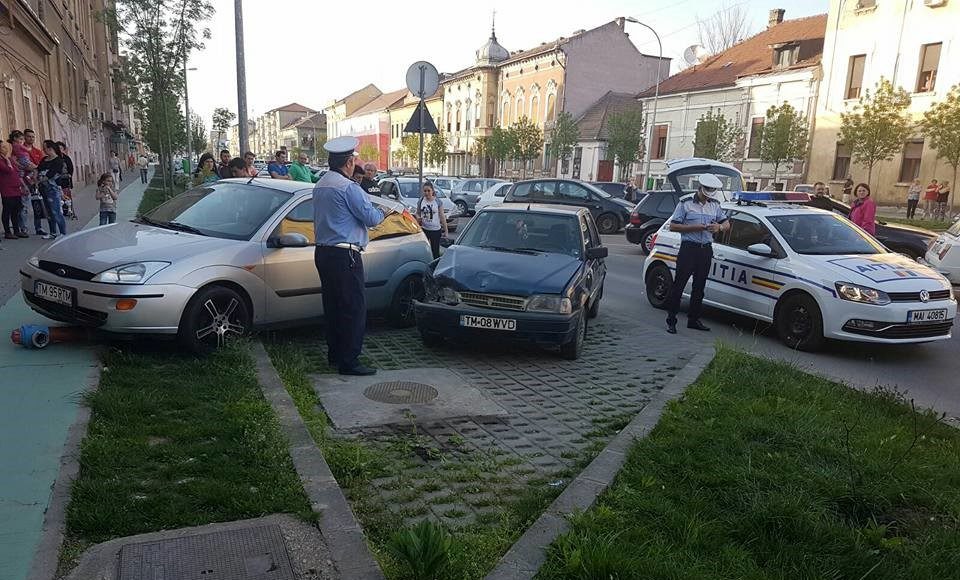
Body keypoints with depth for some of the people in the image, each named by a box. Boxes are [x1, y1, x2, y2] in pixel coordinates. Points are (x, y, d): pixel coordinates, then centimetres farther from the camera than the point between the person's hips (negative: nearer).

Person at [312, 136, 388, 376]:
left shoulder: (319, 186, 14)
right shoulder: (348, 187, -14)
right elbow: (371, 217, -13)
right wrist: (382, 213, 9)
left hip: (323, 252, 10)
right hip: (345, 255, -9)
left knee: (333, 305, 15)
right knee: (354, 308, -5)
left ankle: (335, 354, 24)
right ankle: (349, 361, -3)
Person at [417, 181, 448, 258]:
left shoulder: (437, 202, -4)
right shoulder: (421, 201, 1)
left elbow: (442, 217, -1)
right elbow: (417, 213, 11)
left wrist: (446, 231, -2)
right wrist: (418, 218, -14)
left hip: (435, 230, -2)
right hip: (424, 229, 2)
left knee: (435, 252, 6)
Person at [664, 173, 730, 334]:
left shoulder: (714, 205, 13)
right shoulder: (685, 204, -2)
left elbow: (727, 224, 16)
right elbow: (673, 226, -6)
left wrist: (719, 227, -8)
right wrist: (694, 227, -17)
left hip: (706, 250, 5)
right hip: (688, 248, -5)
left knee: (699, 286, 10)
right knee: (679, 284, -6)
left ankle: (693, 319, 19)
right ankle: (671, 320, -2)